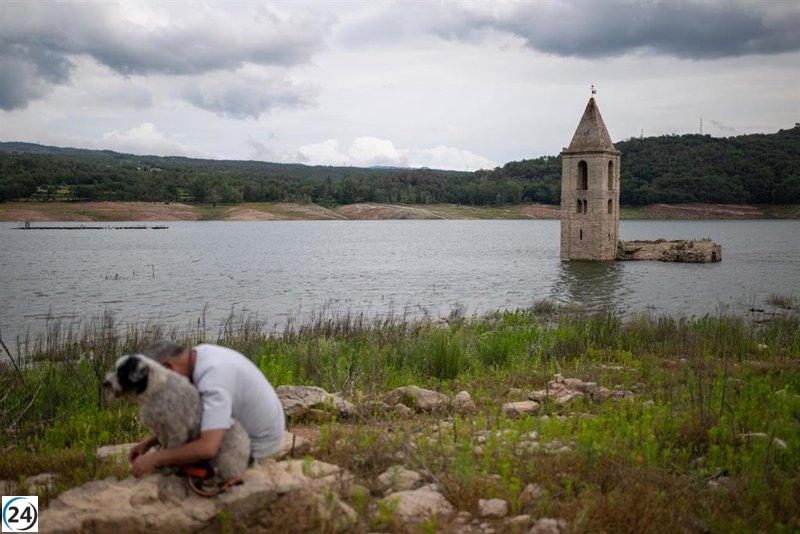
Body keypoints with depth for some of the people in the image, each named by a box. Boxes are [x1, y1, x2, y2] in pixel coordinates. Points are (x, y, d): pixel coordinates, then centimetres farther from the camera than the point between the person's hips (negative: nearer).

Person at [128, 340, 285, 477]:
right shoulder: (201, 353, -6)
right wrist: (149, 443, -2)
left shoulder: (213, 378, -34)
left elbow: (208, 448, -42)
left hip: (257, 445, -8)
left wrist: (153, 459, -32)